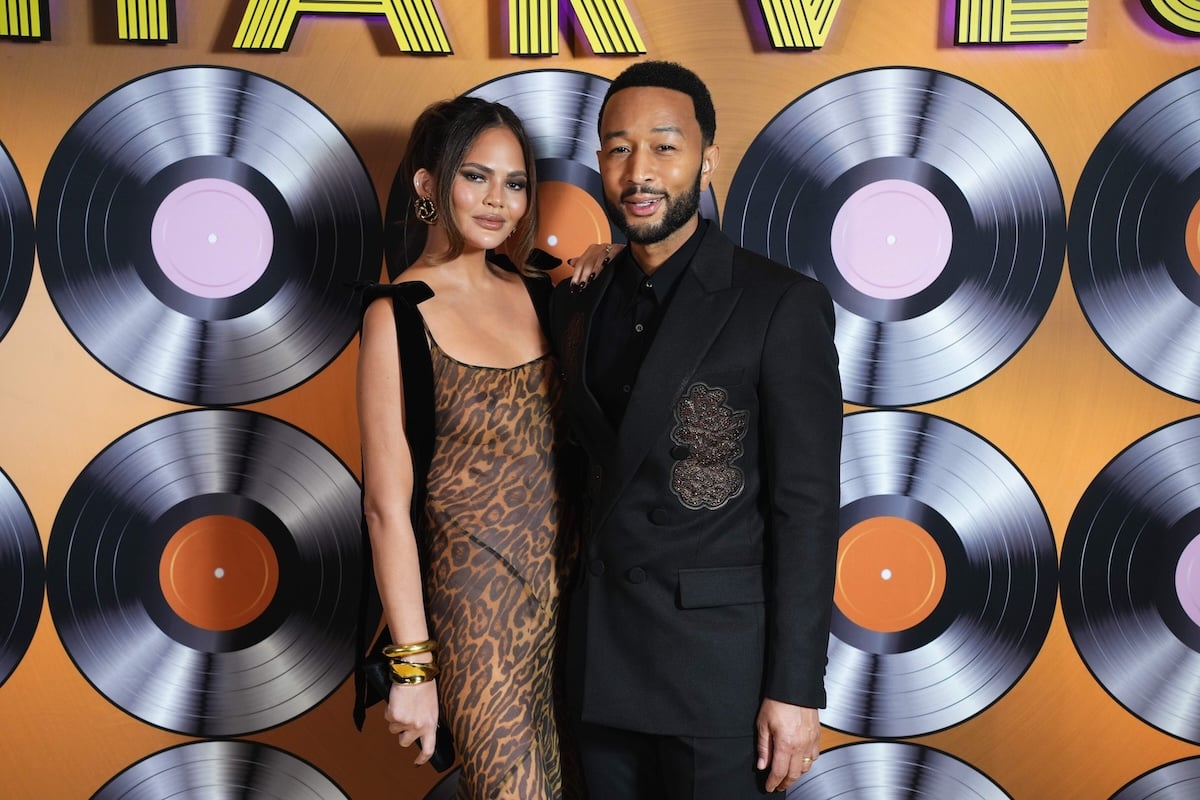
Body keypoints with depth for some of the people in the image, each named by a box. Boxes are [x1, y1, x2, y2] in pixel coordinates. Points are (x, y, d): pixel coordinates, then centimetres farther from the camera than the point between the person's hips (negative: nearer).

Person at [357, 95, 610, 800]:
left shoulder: (541, 295, 6)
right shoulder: (398, 315, -10)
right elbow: (388, 505, -11)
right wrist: (412, 666, -11)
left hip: (566, 584, 6)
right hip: (477, 598, -5)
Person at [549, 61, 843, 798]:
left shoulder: (781, 305, -11)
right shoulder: (580, 304, 6)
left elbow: (806, 508, -12)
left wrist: (796, 687, -13)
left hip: (720, 654, -5)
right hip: (601, 651, 5)